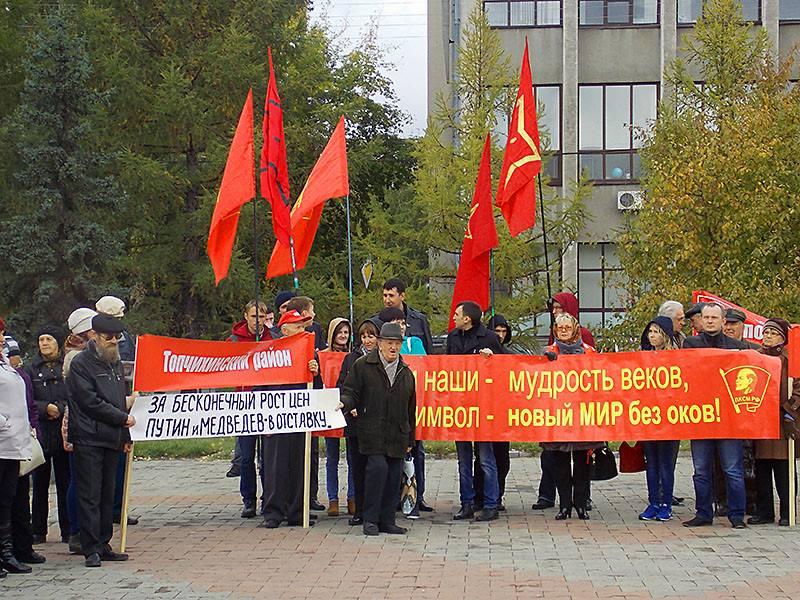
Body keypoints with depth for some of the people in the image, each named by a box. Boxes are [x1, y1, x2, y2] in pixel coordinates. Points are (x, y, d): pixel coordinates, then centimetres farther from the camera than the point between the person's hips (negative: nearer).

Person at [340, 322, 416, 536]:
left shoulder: (406, 374, 15)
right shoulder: (362, 366, 3)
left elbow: (410, 409, 20)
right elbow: (352, 393, 1)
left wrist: (410, 439, 19)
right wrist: (343, 403, -23)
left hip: (397, 434, 5)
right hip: (372, 432, -5)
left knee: (394, 474, 3)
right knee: (377, 466, -17)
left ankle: (387, 520, 13)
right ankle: (370, 519, -6)